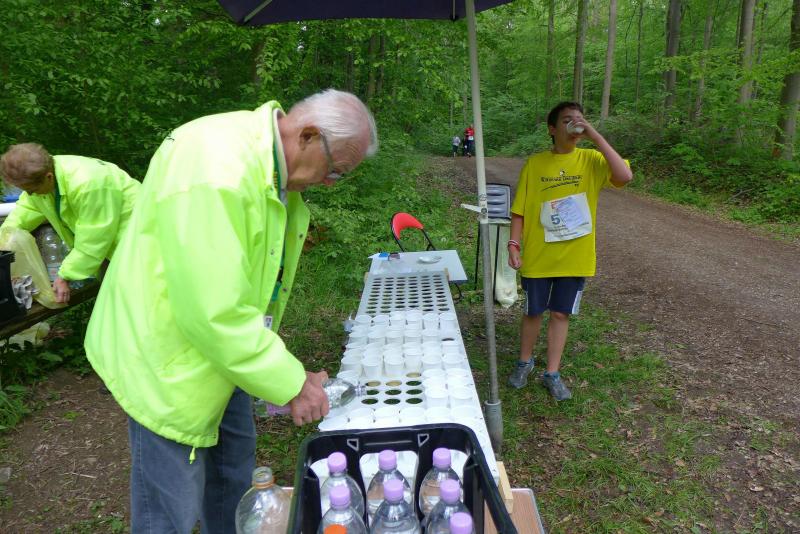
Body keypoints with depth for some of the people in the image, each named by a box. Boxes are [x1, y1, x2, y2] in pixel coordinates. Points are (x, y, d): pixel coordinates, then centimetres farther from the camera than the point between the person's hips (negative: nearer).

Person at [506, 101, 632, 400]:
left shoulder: (591, 160, -3)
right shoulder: (534, 164, -3)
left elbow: (624, 176, -22)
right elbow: (520, 210, -1)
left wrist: (594, 136, -21)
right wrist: (514, 244, -11)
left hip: (575, 257, 1)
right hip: (537, 256, 0)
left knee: (561, 314, 11)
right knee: (533, 312, 13)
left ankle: (552, 373, 27)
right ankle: (524, 362, 37)